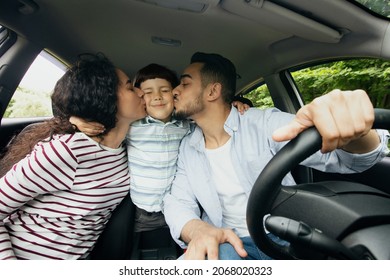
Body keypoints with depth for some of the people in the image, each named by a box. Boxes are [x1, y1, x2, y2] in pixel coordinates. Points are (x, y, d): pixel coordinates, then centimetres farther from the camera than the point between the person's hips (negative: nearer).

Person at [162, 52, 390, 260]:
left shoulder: (264, 123, -8)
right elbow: (178, 202, 0)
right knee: (222, 254, -32)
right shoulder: (187, 147, 5)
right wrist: (198, 230, -24)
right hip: (231, 243, 1)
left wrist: (354, 131, -39)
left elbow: (343, 154, -13)